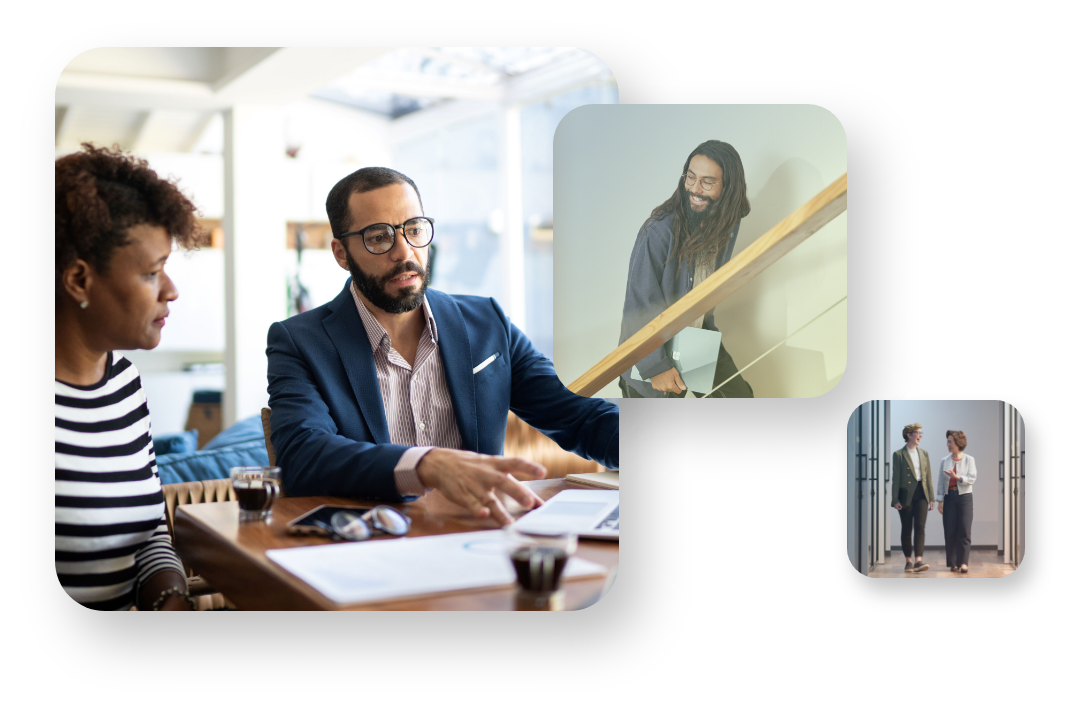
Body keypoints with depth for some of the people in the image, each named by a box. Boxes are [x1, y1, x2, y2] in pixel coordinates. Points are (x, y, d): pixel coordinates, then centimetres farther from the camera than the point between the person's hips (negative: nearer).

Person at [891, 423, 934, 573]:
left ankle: (918, 561, -17)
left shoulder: (924, 453, 12)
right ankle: (908, 561, 12)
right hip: (906, 495, -3)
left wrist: (931, 498, 10)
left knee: (920, 527, -10)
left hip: (921, 495, 3)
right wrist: (895, 500, -9)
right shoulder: (898, 455, -1)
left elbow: (928, 476, 13)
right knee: (907, 529, 3)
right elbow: (895, 478, -3)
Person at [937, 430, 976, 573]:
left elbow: (971, 479, -5)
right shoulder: (944, 461, 10)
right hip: (949, 497, 2)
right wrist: (940, 500, 3)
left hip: (964, 497, -2)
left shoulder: (969, 459, 2)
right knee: (950, 532, 1)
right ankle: (953, 564, 8)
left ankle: (963, 563, -9)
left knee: (964, 532, -8)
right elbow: (941, 481, 10)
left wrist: (956, 477, -19)